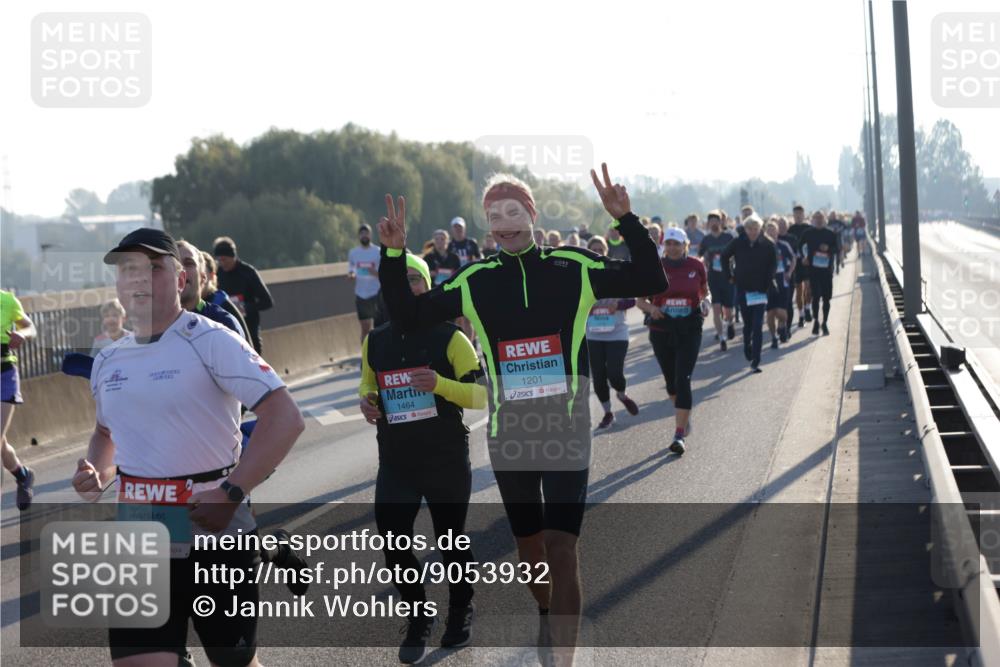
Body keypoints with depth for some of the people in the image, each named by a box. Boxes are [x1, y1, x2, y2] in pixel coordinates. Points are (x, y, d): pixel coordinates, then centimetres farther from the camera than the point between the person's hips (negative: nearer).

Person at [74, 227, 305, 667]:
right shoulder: (109, 361, 9)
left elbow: (285, 419, -18)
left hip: (216, 537, -4)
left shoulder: (210, 341, -10)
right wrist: (97, 475, 6)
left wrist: (232, 493, -27)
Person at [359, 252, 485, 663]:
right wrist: (366, 400, -3)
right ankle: (419, 619, 18)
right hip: (395, 463, 3)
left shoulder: (450, 339, -8)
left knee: (451, 543, 10)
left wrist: (439, 384, -26)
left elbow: (482, 394, -10)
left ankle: (460, 612, 36)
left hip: (447, 460, -3)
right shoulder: (375, 342, 4)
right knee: (393, 544, -6)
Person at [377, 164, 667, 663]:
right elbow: (408, 317, 2)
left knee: (562, 550, -12)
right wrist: (394, 255, -10)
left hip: (567, 430, -3)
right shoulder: (474, 281, 0)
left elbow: (650, 281, -6)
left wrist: (626, 221, -17)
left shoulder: (574, 268, -4)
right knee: (528, 543, 19)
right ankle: (546, 617, 46)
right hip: (508, 433, 3)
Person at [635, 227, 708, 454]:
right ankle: (685, 416, 42)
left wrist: (705, 303, -6)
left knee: (683, 379, -13)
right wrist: (650, 308, -17)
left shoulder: (696, 266, 0)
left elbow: (705, 292, 16)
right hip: (661, 330, 2)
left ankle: (679, 435, -14)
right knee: (671, 380, 14)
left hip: (690, 331, -2)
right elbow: (639, 299, 4)